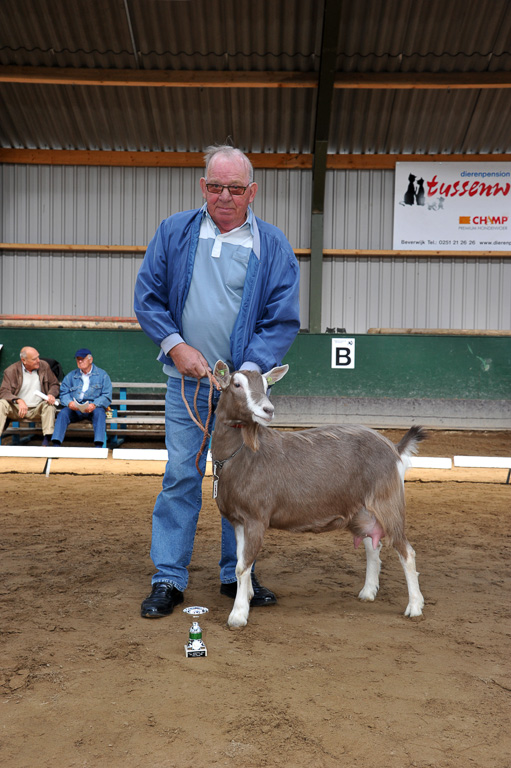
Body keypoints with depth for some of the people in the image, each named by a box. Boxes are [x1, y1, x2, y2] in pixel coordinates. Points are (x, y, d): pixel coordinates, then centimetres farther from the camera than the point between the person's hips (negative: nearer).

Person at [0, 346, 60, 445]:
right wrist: (19, 401, -31)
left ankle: (46, 440, -34)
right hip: (16, 409, -1)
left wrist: (51, 394, -13)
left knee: (50, 405, -29)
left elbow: (54, 384, 12)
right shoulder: (11, 371, -4)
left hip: (37, 409, 1)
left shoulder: (44, 366, 4)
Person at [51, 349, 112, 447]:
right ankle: (56, 444, -36)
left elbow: (106, 396, -1)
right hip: (75, 409, 2)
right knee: (63, 413, -27)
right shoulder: (70, 376, 18)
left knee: (99, 412, -34)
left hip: (93, 408, -2)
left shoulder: (102, 375, 9)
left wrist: (94, 405, -19)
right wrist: (69, 403, -14)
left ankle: (98, 446, -46)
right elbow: (63, 394, 10)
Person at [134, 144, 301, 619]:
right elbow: (148, 296, 6)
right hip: (187, 381, 0)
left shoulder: (273, 247, 0)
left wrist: (250, 370, -15)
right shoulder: (173, 233, 4)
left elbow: (283, 320, -3)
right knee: (181, 476, 0)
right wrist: (176, 345, -8)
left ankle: (236, 575, 21)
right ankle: (168, 579, 10)